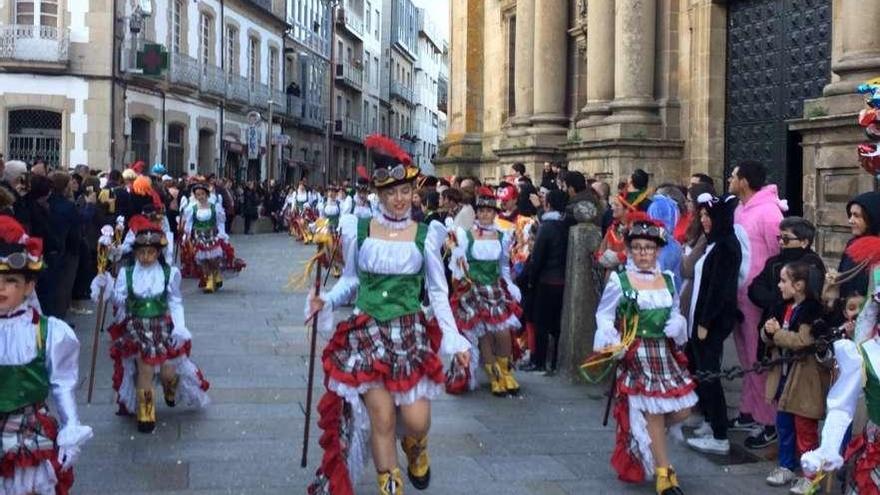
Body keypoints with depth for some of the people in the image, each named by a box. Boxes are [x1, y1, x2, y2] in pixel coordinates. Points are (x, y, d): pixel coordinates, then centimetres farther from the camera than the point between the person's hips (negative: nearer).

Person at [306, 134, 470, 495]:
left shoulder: (425, 236, 0)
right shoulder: (358, 230, 1)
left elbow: (438, 293, 4)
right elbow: (350, 280, 12)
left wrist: (455, 340, 0)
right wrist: (325, 301, -7)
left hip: (410, 334, 0)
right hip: (367, 332, 0)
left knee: (417, 421, -5)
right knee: (382, 418, -5)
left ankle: (415, 449, 33)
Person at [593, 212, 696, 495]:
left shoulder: (668, 279, 10)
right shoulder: (619, 280, -6)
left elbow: (675, 313, 18)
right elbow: (604, 315, -4)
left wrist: (677, 325, -5)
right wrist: (611, 342, -19)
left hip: (665, 353, 6)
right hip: (637, 355, -6)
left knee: (682, 411, 4)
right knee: (653, 413, -5)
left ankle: (642, 436, 30)